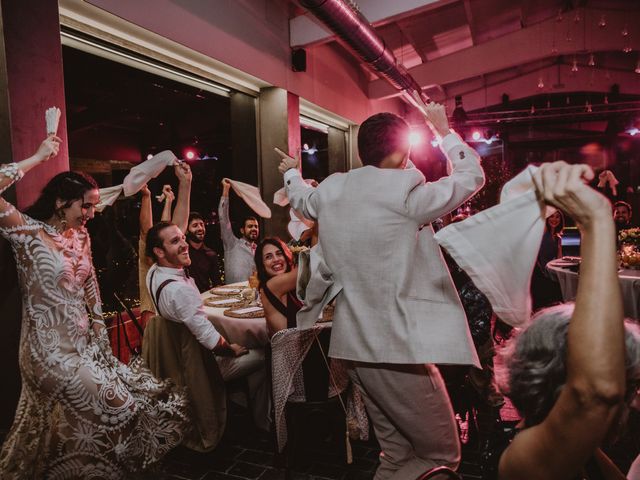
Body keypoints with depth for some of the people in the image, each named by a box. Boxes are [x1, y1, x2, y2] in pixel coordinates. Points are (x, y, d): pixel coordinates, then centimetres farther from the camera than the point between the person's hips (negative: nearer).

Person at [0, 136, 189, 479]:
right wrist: (39, 157, -21)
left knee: (152, 396, 7)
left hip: (85, 344, 8)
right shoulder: (28, 232, -11)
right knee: (119, 409, -8)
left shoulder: (81, 236, 9)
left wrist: (100, 330, 11)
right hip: (50, 349, -7)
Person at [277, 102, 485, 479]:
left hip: (355, 342, 8)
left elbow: (303, 200, 28)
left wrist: (292, 173, 49)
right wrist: (444, 131, 14)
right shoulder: (405, 190, -14)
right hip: (400, 346, -8)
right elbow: (472, 176, -1)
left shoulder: (331, 190, 5)